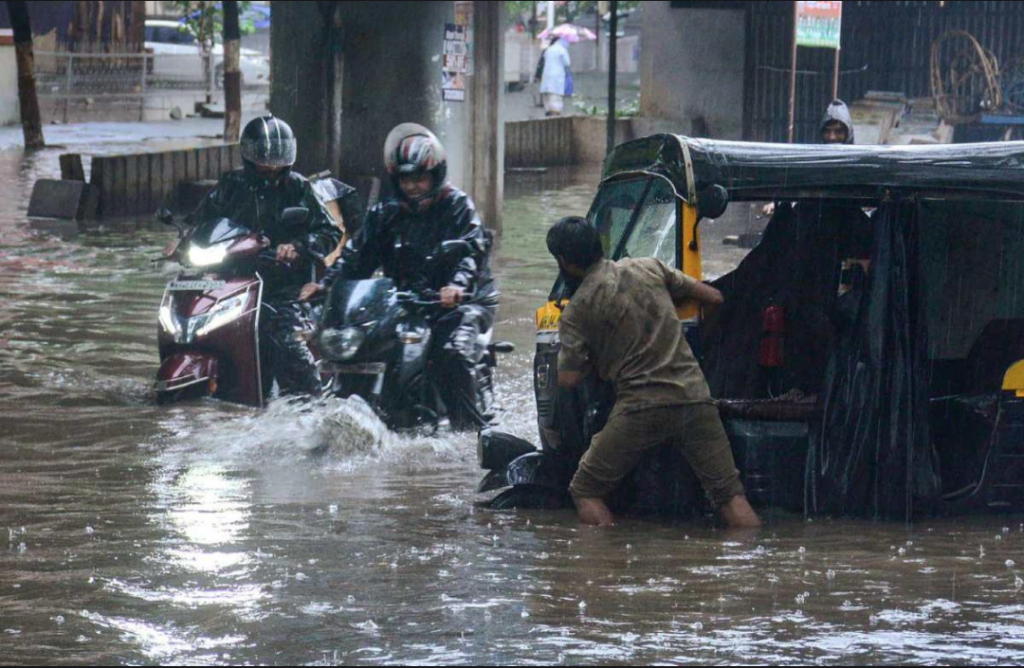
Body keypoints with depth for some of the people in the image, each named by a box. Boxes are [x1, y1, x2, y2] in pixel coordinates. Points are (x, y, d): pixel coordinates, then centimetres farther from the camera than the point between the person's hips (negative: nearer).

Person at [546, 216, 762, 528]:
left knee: (585, 491, 8)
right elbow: (713, 297, 19)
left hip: (640, 408, -4)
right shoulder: (650, 268, 11)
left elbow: (568, 379, -1)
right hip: (694, 397, 4)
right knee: (730, 494, 3)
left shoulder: (577, 310, 1)